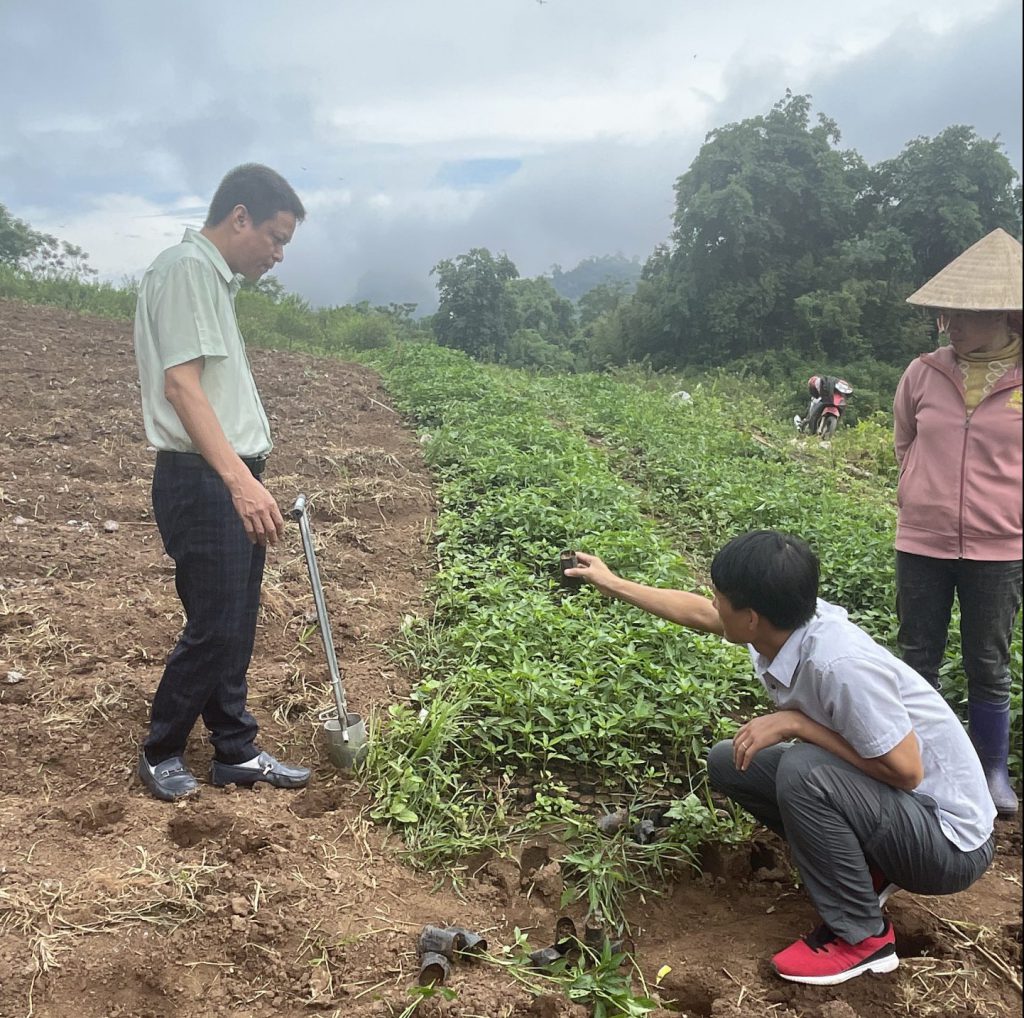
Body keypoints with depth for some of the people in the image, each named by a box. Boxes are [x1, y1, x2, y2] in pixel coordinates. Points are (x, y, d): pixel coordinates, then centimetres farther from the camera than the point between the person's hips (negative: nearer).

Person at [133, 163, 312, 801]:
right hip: (202, 484, -10)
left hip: (232, 482, 10)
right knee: (214, 629, -3)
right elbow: (181, 384, -22)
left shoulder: (217, 278, 19)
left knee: (235, 629, 13)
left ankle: (237, 753, 24)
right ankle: (161, 753, 17)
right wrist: (239, 480, -30)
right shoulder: (186, 268, -11)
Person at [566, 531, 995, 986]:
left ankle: (862, 936, -9)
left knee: (804, 770, -32)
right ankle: (864, 870, 12)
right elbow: (699, 613, 7)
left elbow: (906, 771, -26)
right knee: (728, 761, 4)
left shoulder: (841, 665, -35)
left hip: (950, 842, -8)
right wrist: (614, 584, 15)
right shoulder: (782, 620, -11)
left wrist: (795, 723, -26)